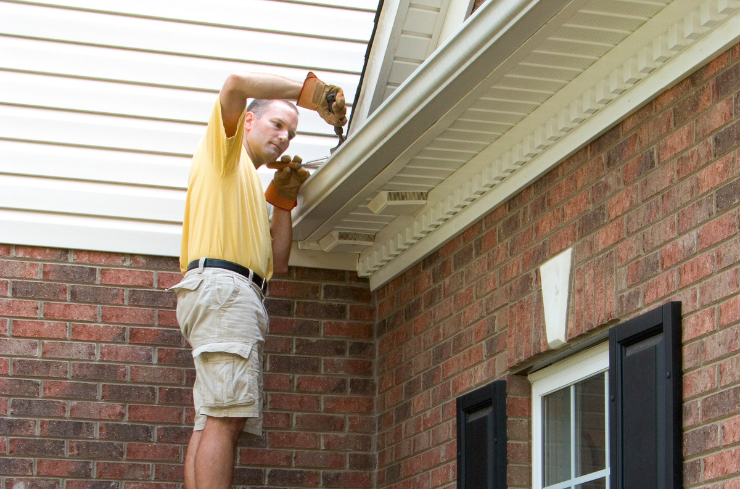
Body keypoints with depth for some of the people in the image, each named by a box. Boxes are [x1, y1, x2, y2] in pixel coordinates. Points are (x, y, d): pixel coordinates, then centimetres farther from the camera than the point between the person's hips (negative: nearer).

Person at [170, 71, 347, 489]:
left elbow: (278, 262, 26)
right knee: (225, 419, -21)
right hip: (222, 283, -10)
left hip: (242, 298, 10)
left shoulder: (251, 187, 36)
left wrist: (283, 199, 18)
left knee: (213, 422, -3)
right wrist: (309, 92, -5)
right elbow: (237, 84, -10)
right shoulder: (224, 145, 12)